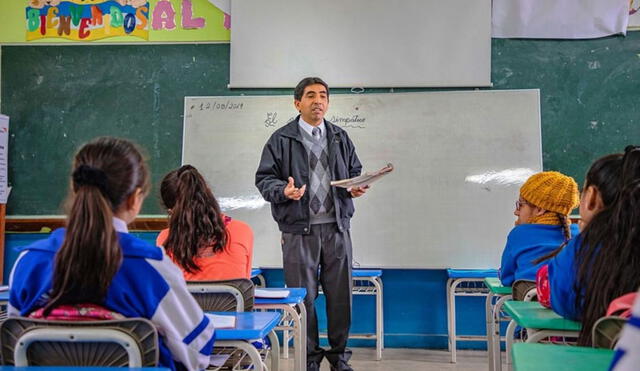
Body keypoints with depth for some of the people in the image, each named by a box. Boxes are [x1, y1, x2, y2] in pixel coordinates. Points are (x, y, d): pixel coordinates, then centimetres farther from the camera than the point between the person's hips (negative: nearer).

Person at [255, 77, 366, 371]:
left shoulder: (340, 137, 14)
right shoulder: (281, 140, 1)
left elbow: (355, 171, 20)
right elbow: (264, 178, -1)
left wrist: (356, 188, -2)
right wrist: (283, 191, -20)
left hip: (337, 228, 3)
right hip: (299, 230, -3)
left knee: (340, 294, 7)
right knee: (304, 297, 4)